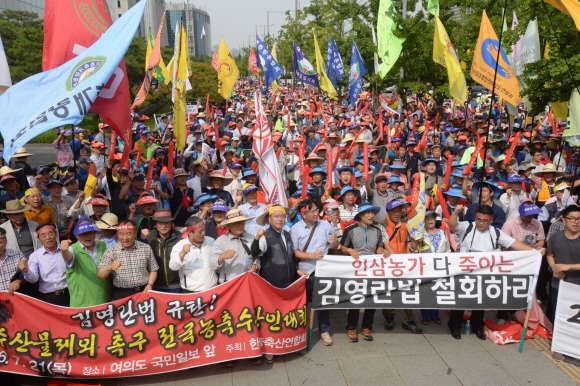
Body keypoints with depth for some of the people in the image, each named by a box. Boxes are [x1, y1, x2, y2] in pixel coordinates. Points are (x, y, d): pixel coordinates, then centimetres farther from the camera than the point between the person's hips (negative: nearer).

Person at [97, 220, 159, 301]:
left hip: (143, 292, 1)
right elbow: (100, 275, -9)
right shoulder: (111, 252, -2)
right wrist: (109, 267, -29)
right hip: (121, 294, -1)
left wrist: (150, 284, -7)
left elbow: (153, 270, 10)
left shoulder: (146, 248, 1)